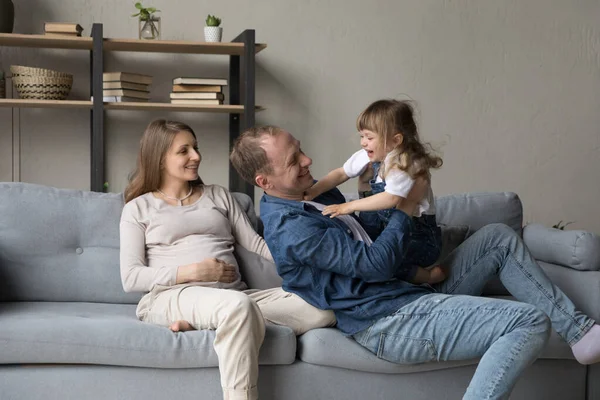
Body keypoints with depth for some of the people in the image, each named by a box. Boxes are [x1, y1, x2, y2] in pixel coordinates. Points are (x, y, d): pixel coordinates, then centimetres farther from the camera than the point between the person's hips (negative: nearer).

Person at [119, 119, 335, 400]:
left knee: (323, 309, -21)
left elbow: (255, 244, 14)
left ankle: (202, 323, -21)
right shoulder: (138, 208, 12)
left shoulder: (218, 195, 23)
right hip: (171, 297, -5)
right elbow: (130, 278, 1)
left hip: (231, 299, 5)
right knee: (237, 304, -40)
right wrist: (192, 273, -11)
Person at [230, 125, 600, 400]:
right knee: (530, 322, -20)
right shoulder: (291, 228, -20)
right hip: (391, 324, -10)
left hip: (415, 291, 10)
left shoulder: (311, 193, 12)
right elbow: (377, 264, -21)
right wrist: (407, 206, -10)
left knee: (499, 237, 11)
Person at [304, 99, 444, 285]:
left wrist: (350, 206, -34)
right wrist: (312, 192, -8)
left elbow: (392, 198, -35)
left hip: (420, 235, -8)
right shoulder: (369, 157, -1)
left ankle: (430, 276, -7)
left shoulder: (406, 164, -24)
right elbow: (341, 174, 5)